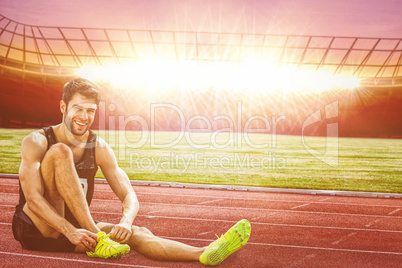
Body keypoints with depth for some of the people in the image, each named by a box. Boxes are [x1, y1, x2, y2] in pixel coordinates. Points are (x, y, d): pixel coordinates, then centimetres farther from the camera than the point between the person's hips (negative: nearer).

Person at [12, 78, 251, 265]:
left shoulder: (100, 149, -2)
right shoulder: (36, 142, -11)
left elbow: (129, 196, -8)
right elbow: (33, 198, -21)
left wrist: (125, 223, -30)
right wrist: (70, 231, -33)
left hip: (77, 229, 3)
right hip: (35, 228, -3)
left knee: (138, 233, -26)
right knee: (60, 152, -28)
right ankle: (96, 238, -32)